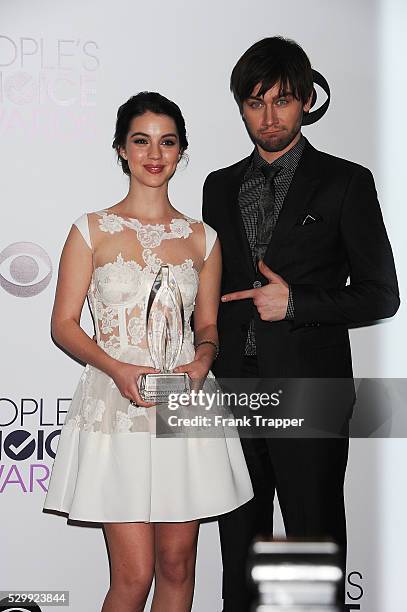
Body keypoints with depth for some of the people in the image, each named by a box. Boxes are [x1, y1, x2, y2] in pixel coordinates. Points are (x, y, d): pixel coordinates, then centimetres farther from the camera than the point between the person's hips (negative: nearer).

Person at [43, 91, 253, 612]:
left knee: (176, 565, 9)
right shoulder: (92, 230, 2)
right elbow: (64, 324, 1)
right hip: (116, 409, -2)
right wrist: (117, 368, -16)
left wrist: (201, 362, -7)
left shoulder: (201, 238, 10)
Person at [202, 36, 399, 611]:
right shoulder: (220, 186, 12)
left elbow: (380, 294, -3)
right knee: (239, 546, 15)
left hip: (309, 393, -4)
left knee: (315, 540, 6)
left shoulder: (346, 182, -2)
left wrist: (295, 304, -13)